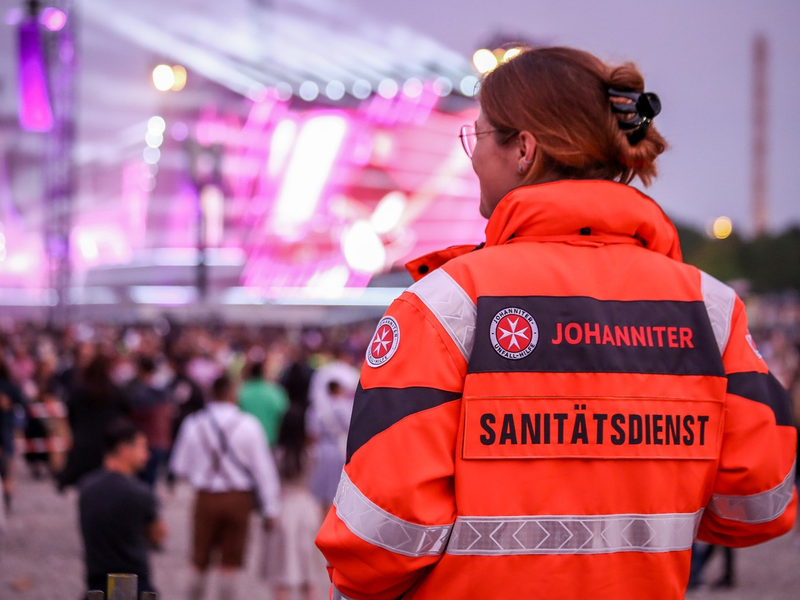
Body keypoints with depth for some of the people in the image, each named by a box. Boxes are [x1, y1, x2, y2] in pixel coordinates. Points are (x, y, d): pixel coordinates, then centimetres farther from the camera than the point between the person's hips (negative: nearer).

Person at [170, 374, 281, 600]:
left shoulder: (193, 424, -4)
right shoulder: (248, 425, -8)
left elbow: (180, 467, 1)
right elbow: (263, 468, -7)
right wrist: (270, 508, -2)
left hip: (206, 497, 1)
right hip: (239, 497, -1)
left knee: (200, 558, 13)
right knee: (232, 560, 7)